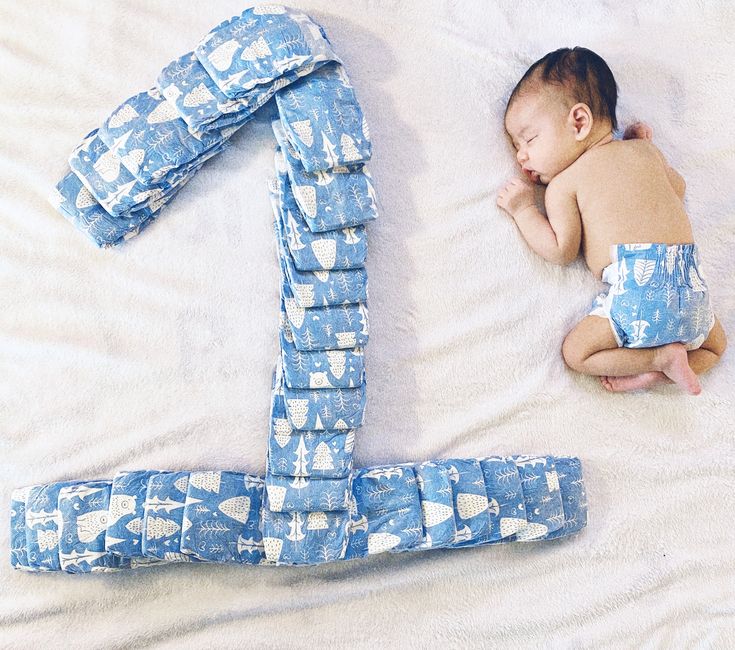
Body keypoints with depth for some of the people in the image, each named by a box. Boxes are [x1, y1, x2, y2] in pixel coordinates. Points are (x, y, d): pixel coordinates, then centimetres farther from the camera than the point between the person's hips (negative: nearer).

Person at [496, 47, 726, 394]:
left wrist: (524, 210, 10)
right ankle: (659, 372, 6)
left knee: (576, 353, 6)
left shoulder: (562, 184, 4)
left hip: (638, 285, -6)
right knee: (715, 345, 32)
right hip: (691, 285, 6)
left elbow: (561, 250, -1)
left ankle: (661, 358, -2)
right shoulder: (644, 150, 20)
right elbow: (677, 190, 35)